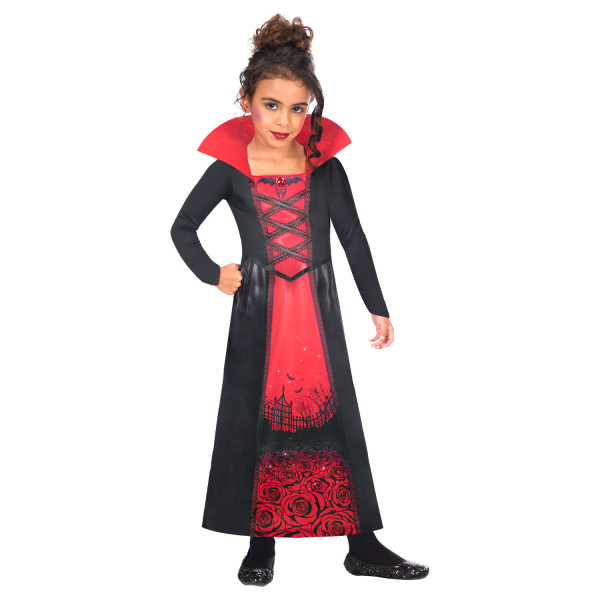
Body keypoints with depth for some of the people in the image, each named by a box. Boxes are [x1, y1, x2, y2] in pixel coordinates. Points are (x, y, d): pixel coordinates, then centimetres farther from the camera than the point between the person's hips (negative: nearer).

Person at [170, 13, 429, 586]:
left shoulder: (325, 167, -1)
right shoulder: (230, 169, -3)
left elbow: (353, 239, 4)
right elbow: (182, 228, 9)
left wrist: (377, 308, 5)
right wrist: (213, 275, -3)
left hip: (318, 311, 1)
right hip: (258, 314, -1)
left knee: (335, 417, 4)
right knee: (257, 421, 5)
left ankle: (362, 546, 15)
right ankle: (261, 543, 21)